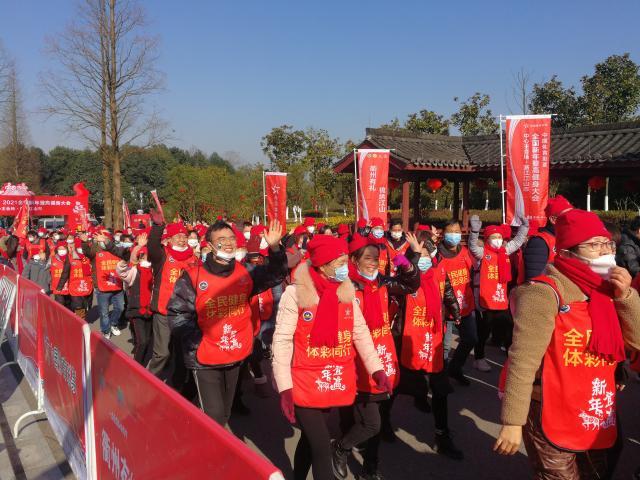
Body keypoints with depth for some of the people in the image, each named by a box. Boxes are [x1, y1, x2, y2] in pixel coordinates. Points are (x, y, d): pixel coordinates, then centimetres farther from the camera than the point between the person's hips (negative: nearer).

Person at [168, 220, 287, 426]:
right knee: (214, 417, -7)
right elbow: (176, 312, -10)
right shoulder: (193, 276, -13)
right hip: (205, 360, -5)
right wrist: (196, 343, -16)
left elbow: (275, 275, 5)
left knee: (225, 413, 21)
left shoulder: (245, 273, 0)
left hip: (236, 356, 5)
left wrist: (274, 248, -13)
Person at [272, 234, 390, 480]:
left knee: (310, 440, 22)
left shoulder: (347, 292, 2)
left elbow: (360, 333, 6)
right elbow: (282, 340, -13)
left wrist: (376, 368, -4)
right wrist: (284, 387, -15)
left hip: (335, 384, 5)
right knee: (322, 447, -3)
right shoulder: (295, 293, -15)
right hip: (304, 385, -5)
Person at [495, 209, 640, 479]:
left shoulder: (608, 290, 3)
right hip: (552, 416, -7)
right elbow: (522, 361, -24)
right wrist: (513, 422, -25)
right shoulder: (545, 292, -20)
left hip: (599, 415, 8)